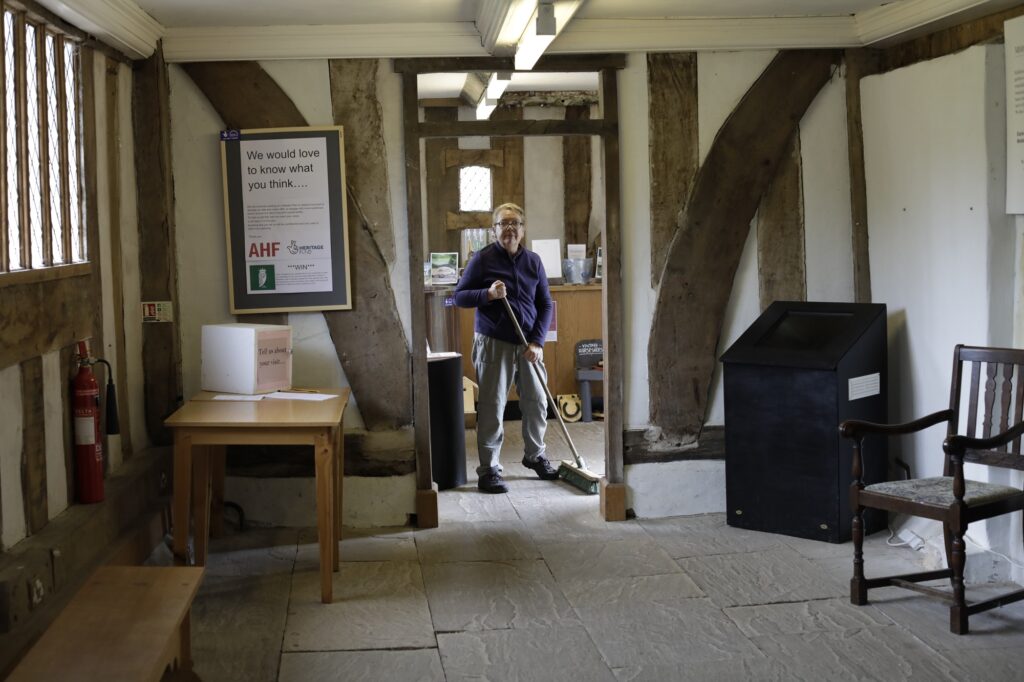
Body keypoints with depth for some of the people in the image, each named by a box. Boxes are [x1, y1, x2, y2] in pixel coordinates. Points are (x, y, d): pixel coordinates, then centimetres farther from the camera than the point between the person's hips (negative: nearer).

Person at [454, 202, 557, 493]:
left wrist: (537, 342, -4)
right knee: (492, 407, -2)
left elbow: (545, 305, 7)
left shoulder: (533, 261, 5)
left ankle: (535, 456, 33)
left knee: (537, 402, 11)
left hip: (529, 344, 4)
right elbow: (460, 296, -3)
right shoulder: (483, 259, -6)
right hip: (494, 343, -4)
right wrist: (488, 294, -21)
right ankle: (488, 470, 6)